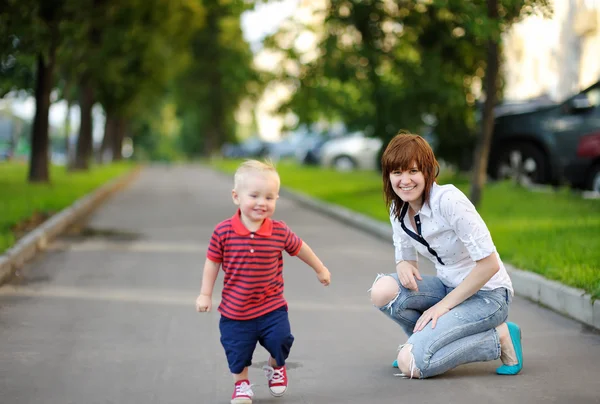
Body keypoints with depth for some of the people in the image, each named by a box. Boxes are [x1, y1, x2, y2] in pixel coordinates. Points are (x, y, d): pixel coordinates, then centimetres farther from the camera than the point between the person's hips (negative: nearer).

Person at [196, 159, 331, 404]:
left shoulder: (279, 232, -9)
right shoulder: (223, 232, -13)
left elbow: (299, 248, 9)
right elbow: (212, 262, -2)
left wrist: (320, 269, 22)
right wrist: (205, 294, -1)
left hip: (272, 307, 1)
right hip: (235, 310, 0)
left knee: (281, 341, -8)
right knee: (237, 351, 8)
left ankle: (275, 367, 28)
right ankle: (241, 383, 38)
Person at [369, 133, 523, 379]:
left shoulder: (448, 200, -23)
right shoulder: (398, 209, 0)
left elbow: (489, 263, -22)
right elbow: (406, 257, 11)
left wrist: (445, 304, -18)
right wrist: (403, 265, -14)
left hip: (485, 295, -7)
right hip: (449, 286, 7)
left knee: (410, 363, -22)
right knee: (383, 290, -20)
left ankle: (499, 337, -4)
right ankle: (428, 339, 5)